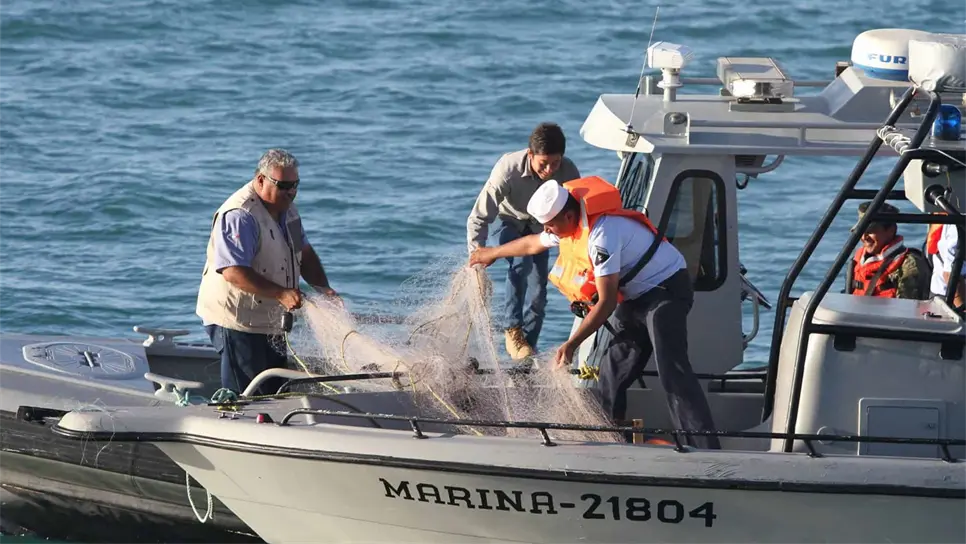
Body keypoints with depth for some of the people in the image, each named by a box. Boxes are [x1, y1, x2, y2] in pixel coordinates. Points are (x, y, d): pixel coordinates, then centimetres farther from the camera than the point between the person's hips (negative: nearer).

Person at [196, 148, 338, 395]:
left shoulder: (286, 208, 9)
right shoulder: (239, 216, -22)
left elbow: (304, 254, 18)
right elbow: (233, 272, -31)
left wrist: (322, 287, -1)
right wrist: (282, 294, -36)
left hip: (271, 323, 10)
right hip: (236, 322, -10)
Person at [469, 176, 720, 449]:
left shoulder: (601, 235, -29)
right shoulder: (569, 226, 2)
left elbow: (607, 302, -29)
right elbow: (533, 244, 26)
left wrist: (571, 344, -29)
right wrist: (493, 253, 41)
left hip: (666, 291, -10)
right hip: (635, 298, 10)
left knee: (672, 371, -24)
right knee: (610, 377, 3)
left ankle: (706, 451, -32)